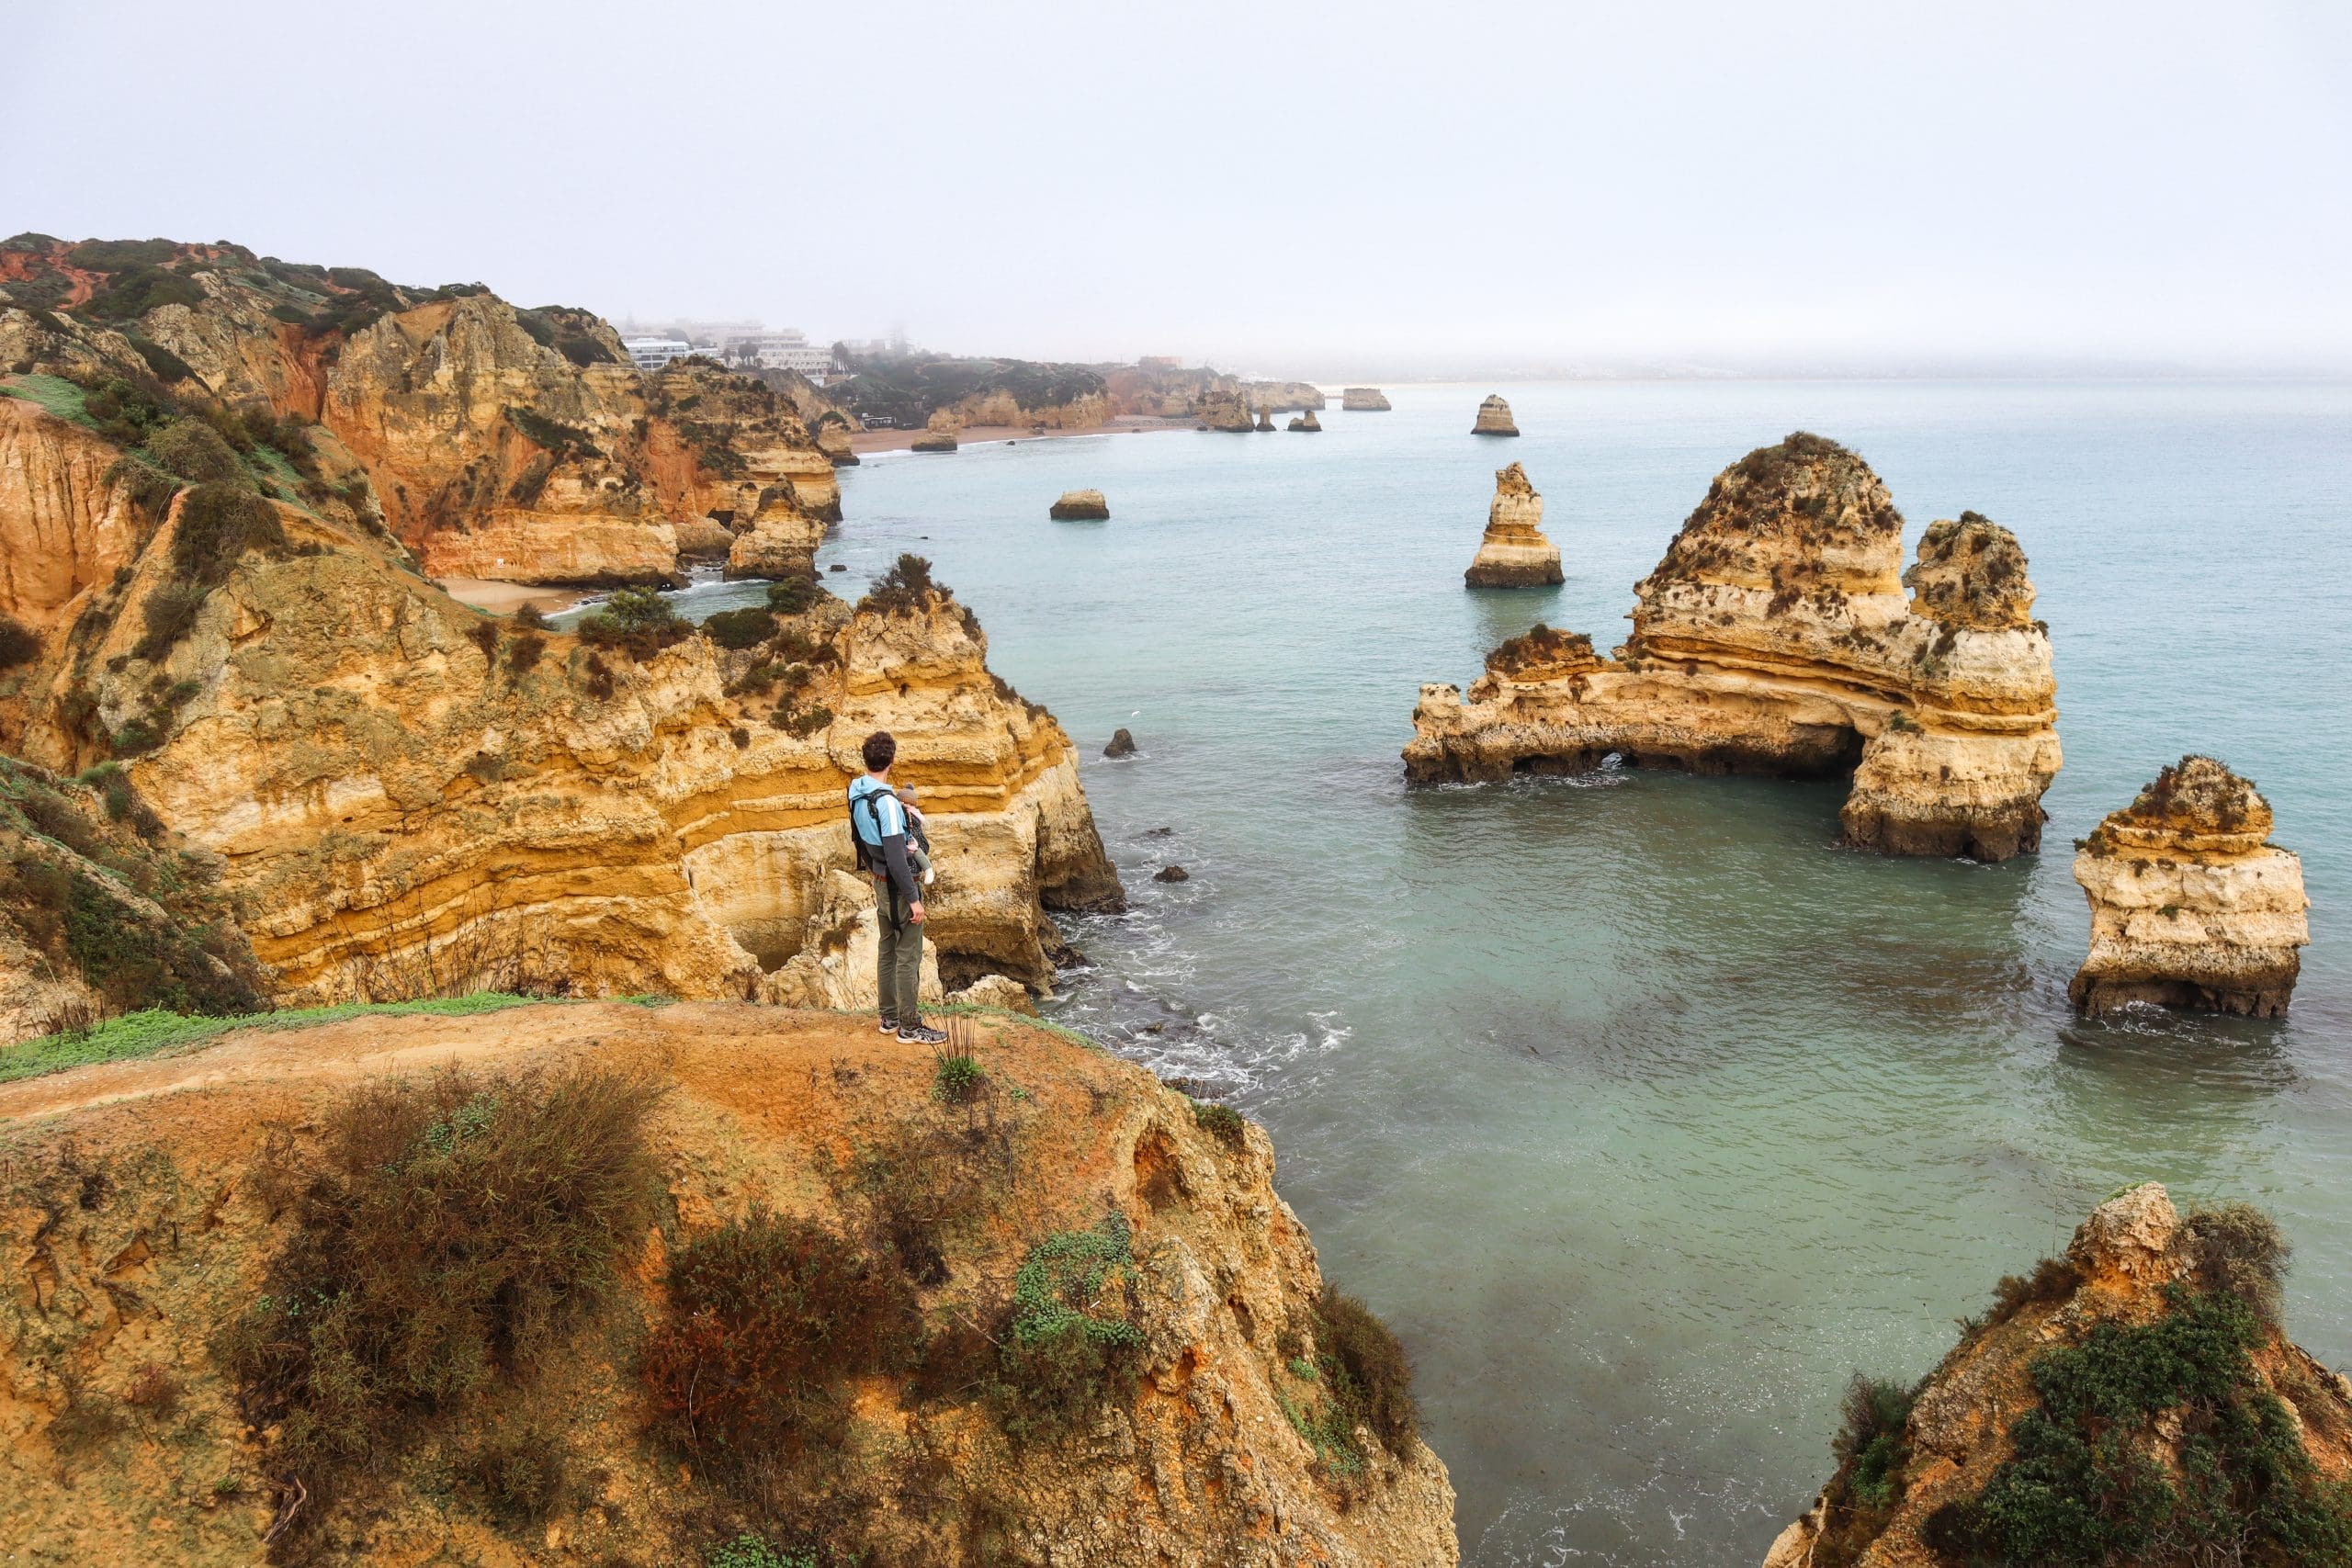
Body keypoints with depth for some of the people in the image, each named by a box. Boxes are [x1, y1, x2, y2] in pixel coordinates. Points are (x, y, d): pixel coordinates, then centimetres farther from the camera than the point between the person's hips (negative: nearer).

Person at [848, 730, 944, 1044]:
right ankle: (909, 1026, 6)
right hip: (898, 886, -9)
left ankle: (889, 1017, 27)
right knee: (908, 955, -1)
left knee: (886, 949, 17)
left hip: (879, 882, 9)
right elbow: (895, 856, -26)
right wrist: (913, 898, -22)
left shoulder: (856, 791, 1)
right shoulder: (886, 801, -26)